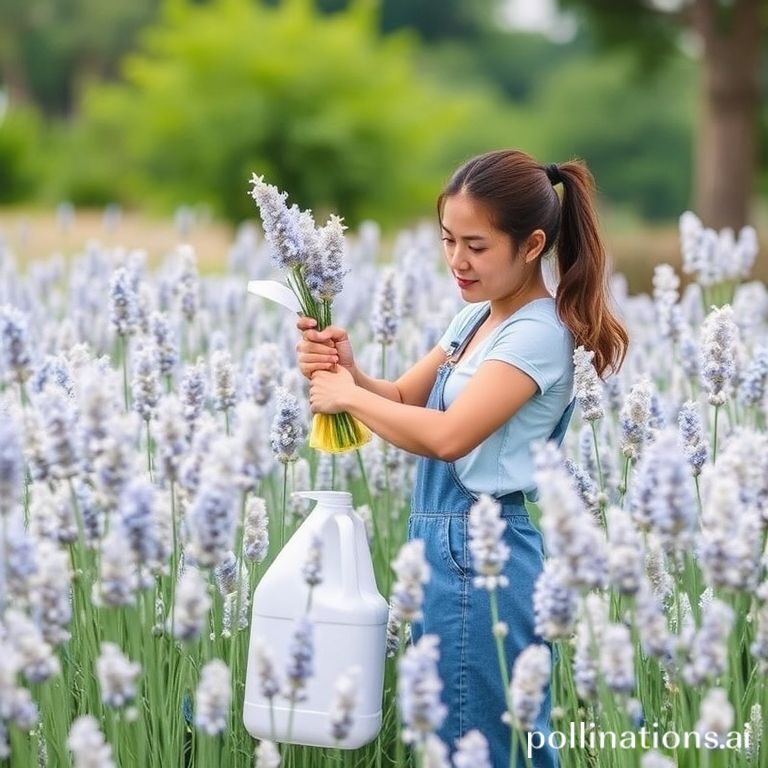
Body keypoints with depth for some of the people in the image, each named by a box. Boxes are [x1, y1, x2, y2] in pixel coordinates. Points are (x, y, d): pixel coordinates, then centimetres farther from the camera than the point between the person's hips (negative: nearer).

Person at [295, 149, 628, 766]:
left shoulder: (538, 335, -16)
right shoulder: (475, 318, 13)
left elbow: (448, 436, -26)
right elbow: (403, 399, 16)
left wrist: (348, 395, -14)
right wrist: (346, 371, -5)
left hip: (481, 554, -9)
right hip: (445, 546, 9)